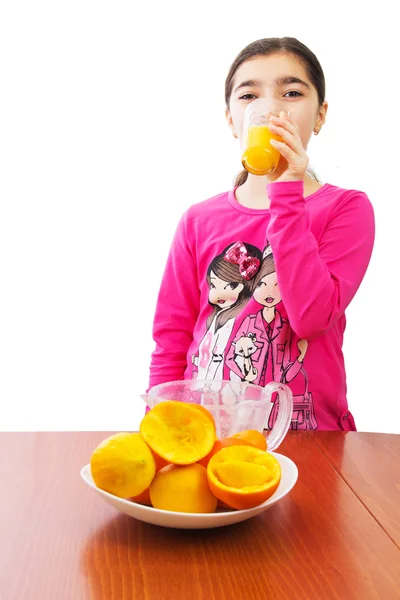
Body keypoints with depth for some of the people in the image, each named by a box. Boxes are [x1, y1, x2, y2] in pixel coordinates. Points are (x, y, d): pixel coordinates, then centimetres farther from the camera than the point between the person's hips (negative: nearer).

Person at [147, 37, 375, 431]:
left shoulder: (347, 207, 0)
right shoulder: (199, 220, 5)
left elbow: (312, 316, -15)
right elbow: (171, 340, 6)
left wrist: (287, 194, -14)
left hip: (306, 433, -2)